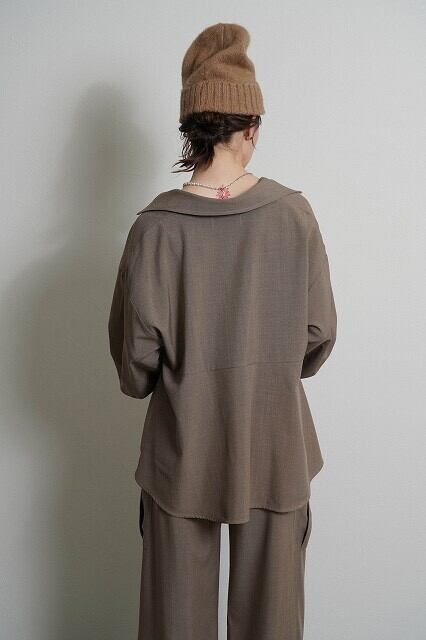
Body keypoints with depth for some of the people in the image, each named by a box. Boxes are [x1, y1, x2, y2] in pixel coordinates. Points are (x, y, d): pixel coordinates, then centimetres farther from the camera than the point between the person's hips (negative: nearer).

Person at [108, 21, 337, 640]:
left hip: (183, 446, 0)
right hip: (275, 444, 1)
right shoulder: (294, 213, -12)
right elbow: (320, 332, -3)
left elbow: (136, 345, -8)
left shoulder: (155, 225, -15)